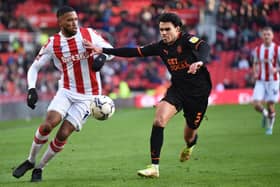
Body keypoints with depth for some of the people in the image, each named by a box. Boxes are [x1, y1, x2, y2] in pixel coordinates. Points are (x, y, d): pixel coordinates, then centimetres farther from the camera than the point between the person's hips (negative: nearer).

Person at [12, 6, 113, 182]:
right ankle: (30, 161, 4)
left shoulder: (88, 34, -6)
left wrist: (102, 57, -22)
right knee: (48, 124, -20)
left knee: (63, 134, -10)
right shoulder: (52, 44, -4)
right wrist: (31, 89, -13)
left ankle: (39, 168, 10)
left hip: (88, 97, -1)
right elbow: (34, 67, 3)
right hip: (66, 92, 1)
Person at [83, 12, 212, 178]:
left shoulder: (187, 40, -18)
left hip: (198, 92, -4)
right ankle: (154, 167, -19)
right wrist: (102, 50, -4)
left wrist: (200, 62, -61)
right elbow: (134, 52, 1)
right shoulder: (161, 47, -1)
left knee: (189, 135, 9)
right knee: (159, 119, -22)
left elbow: (205, 47, -37)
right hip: (177, 88, 4)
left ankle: (190, 145, 52)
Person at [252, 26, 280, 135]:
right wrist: (255, 73, 0)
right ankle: (265, 114, 21)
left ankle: (270, 126, 24)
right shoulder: (257, 50, 4)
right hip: (260, 81, 2)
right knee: (256, 104, -12)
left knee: (270, 105, 0)